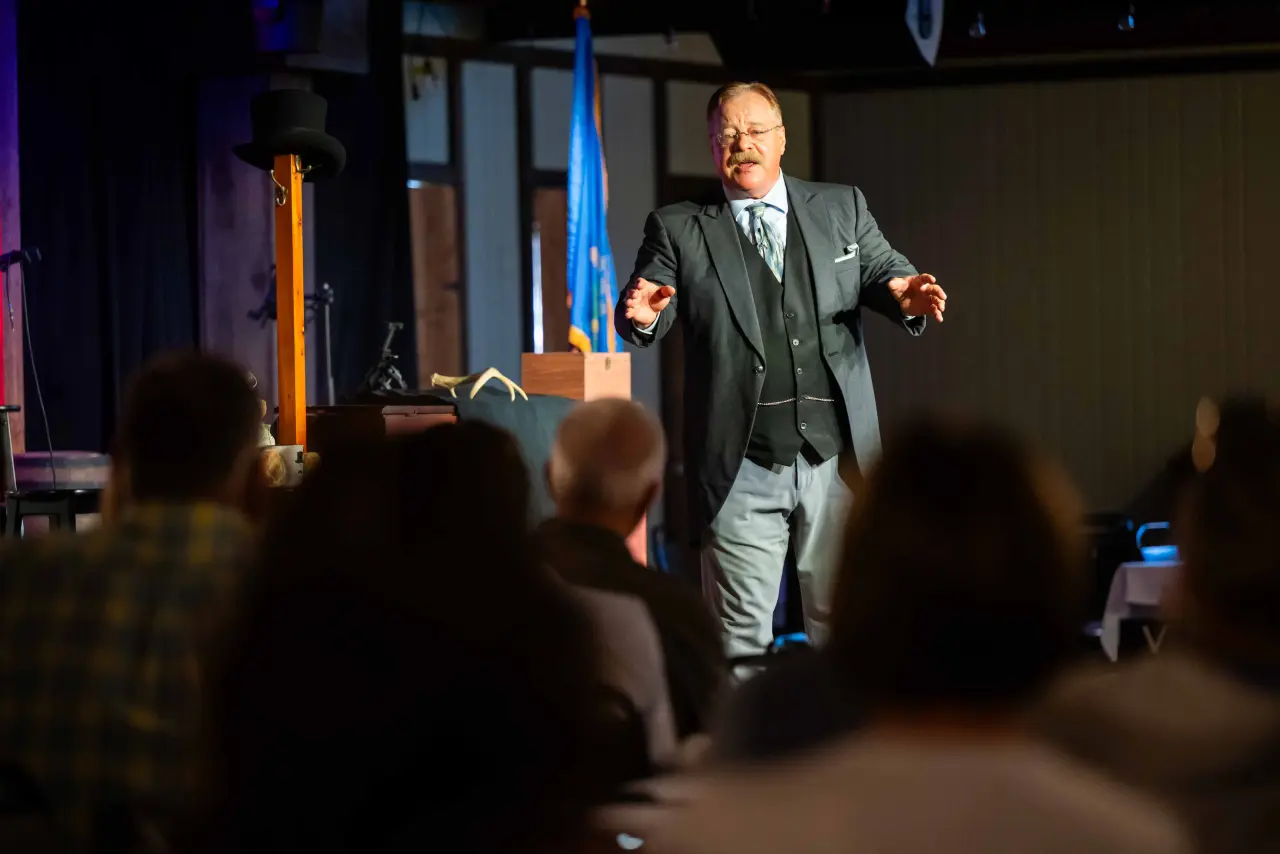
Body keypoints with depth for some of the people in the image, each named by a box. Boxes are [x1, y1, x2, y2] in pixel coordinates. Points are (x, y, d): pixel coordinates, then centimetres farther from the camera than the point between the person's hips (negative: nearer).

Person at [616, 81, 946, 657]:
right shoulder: (677, 230, 5)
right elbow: (648, 311, -3)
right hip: (742, 474, -2)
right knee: (740, 636, 1)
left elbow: (881, 271, 6)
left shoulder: (842, 209, 11)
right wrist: (642, 314, -27)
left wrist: (904, 294, -18)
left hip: (836, 459, 2)